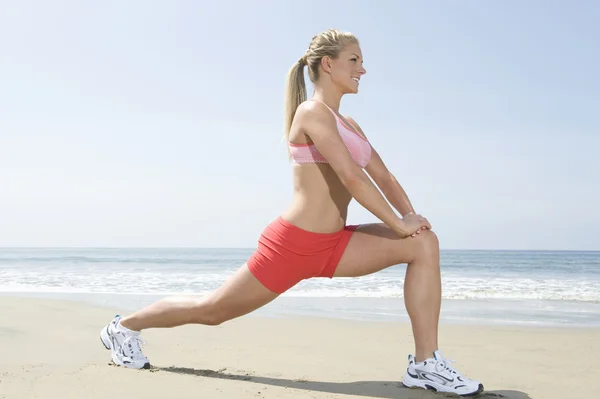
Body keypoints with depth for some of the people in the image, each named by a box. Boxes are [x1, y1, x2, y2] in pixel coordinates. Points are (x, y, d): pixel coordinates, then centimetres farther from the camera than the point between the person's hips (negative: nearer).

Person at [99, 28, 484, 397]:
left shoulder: (349, 125, 14)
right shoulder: (313, 112, -14)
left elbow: (384, 177, 12)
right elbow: (351, 176, -24)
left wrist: (411, 217, -6)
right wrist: (399, 223, -18)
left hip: (331, 244, 8)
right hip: (293, 243, -8)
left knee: (425, 244, -7)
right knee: (212, 310, 6)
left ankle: (426, 364, -7)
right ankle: (125, 326, 33)